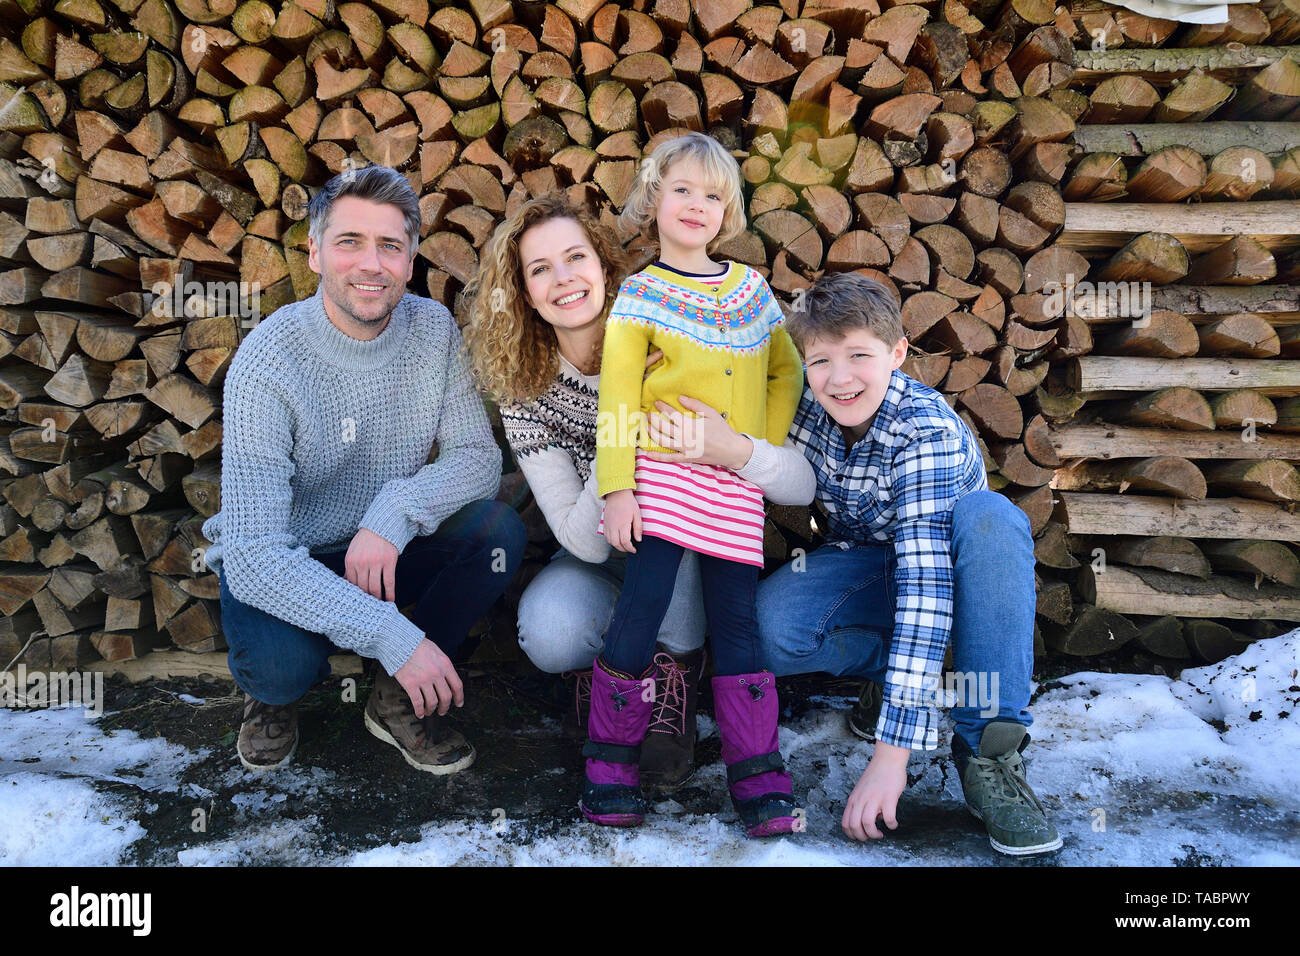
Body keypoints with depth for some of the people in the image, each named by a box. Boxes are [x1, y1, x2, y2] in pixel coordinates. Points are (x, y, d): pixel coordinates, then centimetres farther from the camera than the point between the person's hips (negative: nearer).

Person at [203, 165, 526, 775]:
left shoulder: (433, 330, -10)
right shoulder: (267, 362, -24)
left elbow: (479, 456, -11)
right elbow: (254, 554, -30)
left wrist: (395, 513, -31)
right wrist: (392, 635, -37)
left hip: (385, 555, 4)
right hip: (275, 563, -3)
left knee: (498, 529, -23)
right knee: (280, 661, -35)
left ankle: (397, 700, 0)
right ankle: (272, 697, 7)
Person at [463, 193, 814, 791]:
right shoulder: (526, 397, -12)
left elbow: (803, 488, -21)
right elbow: (586, 541, -21)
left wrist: (732, 448, -43)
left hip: (694, 567, -1)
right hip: (605, 562, 1)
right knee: (548, 634, -31)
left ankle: (674, 676, -14)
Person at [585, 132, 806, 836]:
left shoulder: (751, 288, 15)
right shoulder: (640, 296, 2)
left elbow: (786, 369, 24)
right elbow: (616, 397, -3)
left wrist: (769, 444, 11)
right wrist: (616, 488, -10)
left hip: (736, 484, 3)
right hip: (662, 474, -3)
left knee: (735, 621, 4)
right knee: (640, 608, -10)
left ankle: (758, 777, 12)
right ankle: (610, 763, 9)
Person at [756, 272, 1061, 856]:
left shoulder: (928, 431, -31)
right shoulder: (802, 400, -17)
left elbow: (923, 575, -39)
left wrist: (892, 750, -44)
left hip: (946, 560, -2)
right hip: (864, 562, 3)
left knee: (992, 519, -38)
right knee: (773, 622, -31)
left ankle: (988, 750, -32)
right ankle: (889, 668, -2)